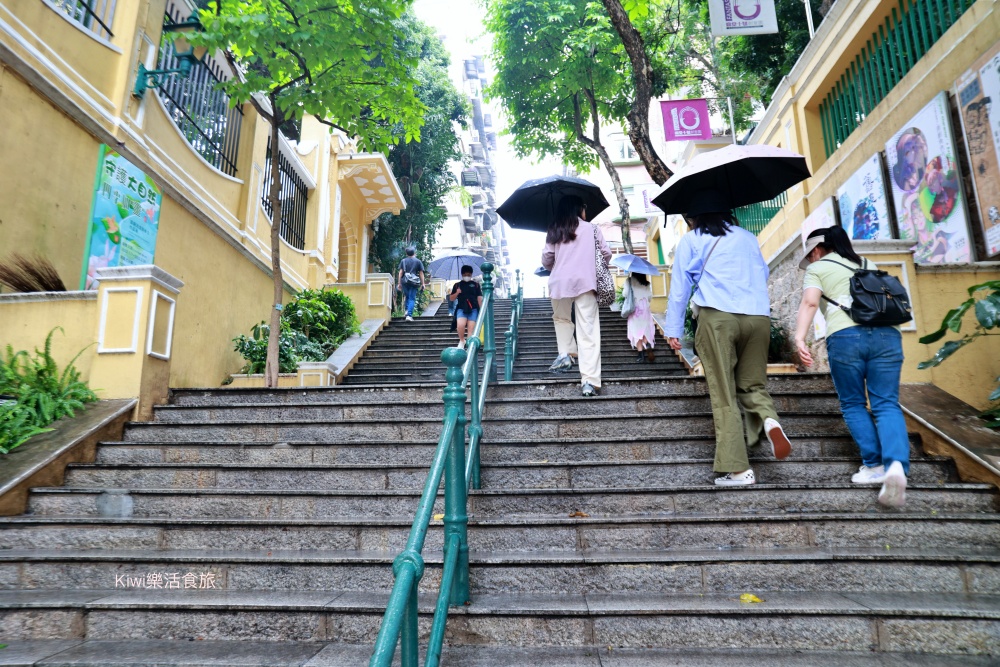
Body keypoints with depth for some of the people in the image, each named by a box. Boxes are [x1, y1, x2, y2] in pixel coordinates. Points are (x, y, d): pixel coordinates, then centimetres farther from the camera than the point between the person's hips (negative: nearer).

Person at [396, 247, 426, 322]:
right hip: (413, 282, -2)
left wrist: (399, 283, 6)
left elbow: (400, 272, 4)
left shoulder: (403, 261, 8)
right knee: (412, 299, -1)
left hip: (405, 281, 2)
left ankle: (407, 310, 5)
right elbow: (421, 273, 4)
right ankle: (409, 315, -11)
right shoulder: (418, 261, 6)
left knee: (407, 297, 21)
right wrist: (423, 283, 8)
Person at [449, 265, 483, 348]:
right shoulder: (457, 285, 14)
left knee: (471, 329, -7)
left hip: (473, 310, 0)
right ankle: (461, 341, 3)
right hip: (461, 309, 0)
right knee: (460, 325, -23)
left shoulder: (475, 285, 12)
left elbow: (479, 298, 10)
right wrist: (457, 293, -5)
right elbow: (451, 299, 15)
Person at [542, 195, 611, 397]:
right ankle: (590, 381, -11)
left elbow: (546, 261, 8)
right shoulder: (591, 229, 9)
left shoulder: (554, 232, 11)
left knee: (561, 319, 29)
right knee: (588, 332, -5)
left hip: (560, 283, 2)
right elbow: (607, 254, 11)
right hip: (585, 283, -2)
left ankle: (565, 354, 9)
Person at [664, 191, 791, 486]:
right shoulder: (749, 238, 22)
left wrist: (674, 329, 9)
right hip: (758, 317, 4)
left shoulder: (691, 240, 11)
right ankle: (769, 419, -16)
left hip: (717, 317, -3)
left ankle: (737, 469, -4)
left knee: (724, 395, -1)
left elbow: (679, 288, 6)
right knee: (752, 384, 17)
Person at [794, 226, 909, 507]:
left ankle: (874, 465, 10)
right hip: (887, 334, 4)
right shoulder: (868, 264, 28)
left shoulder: (817, 268, 12)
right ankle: (897, 464, -21)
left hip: (846, 336, -4)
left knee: (853, 404, 12)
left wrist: (799, 337, -13)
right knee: (886, 404, 0)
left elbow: (810, 302, -5)